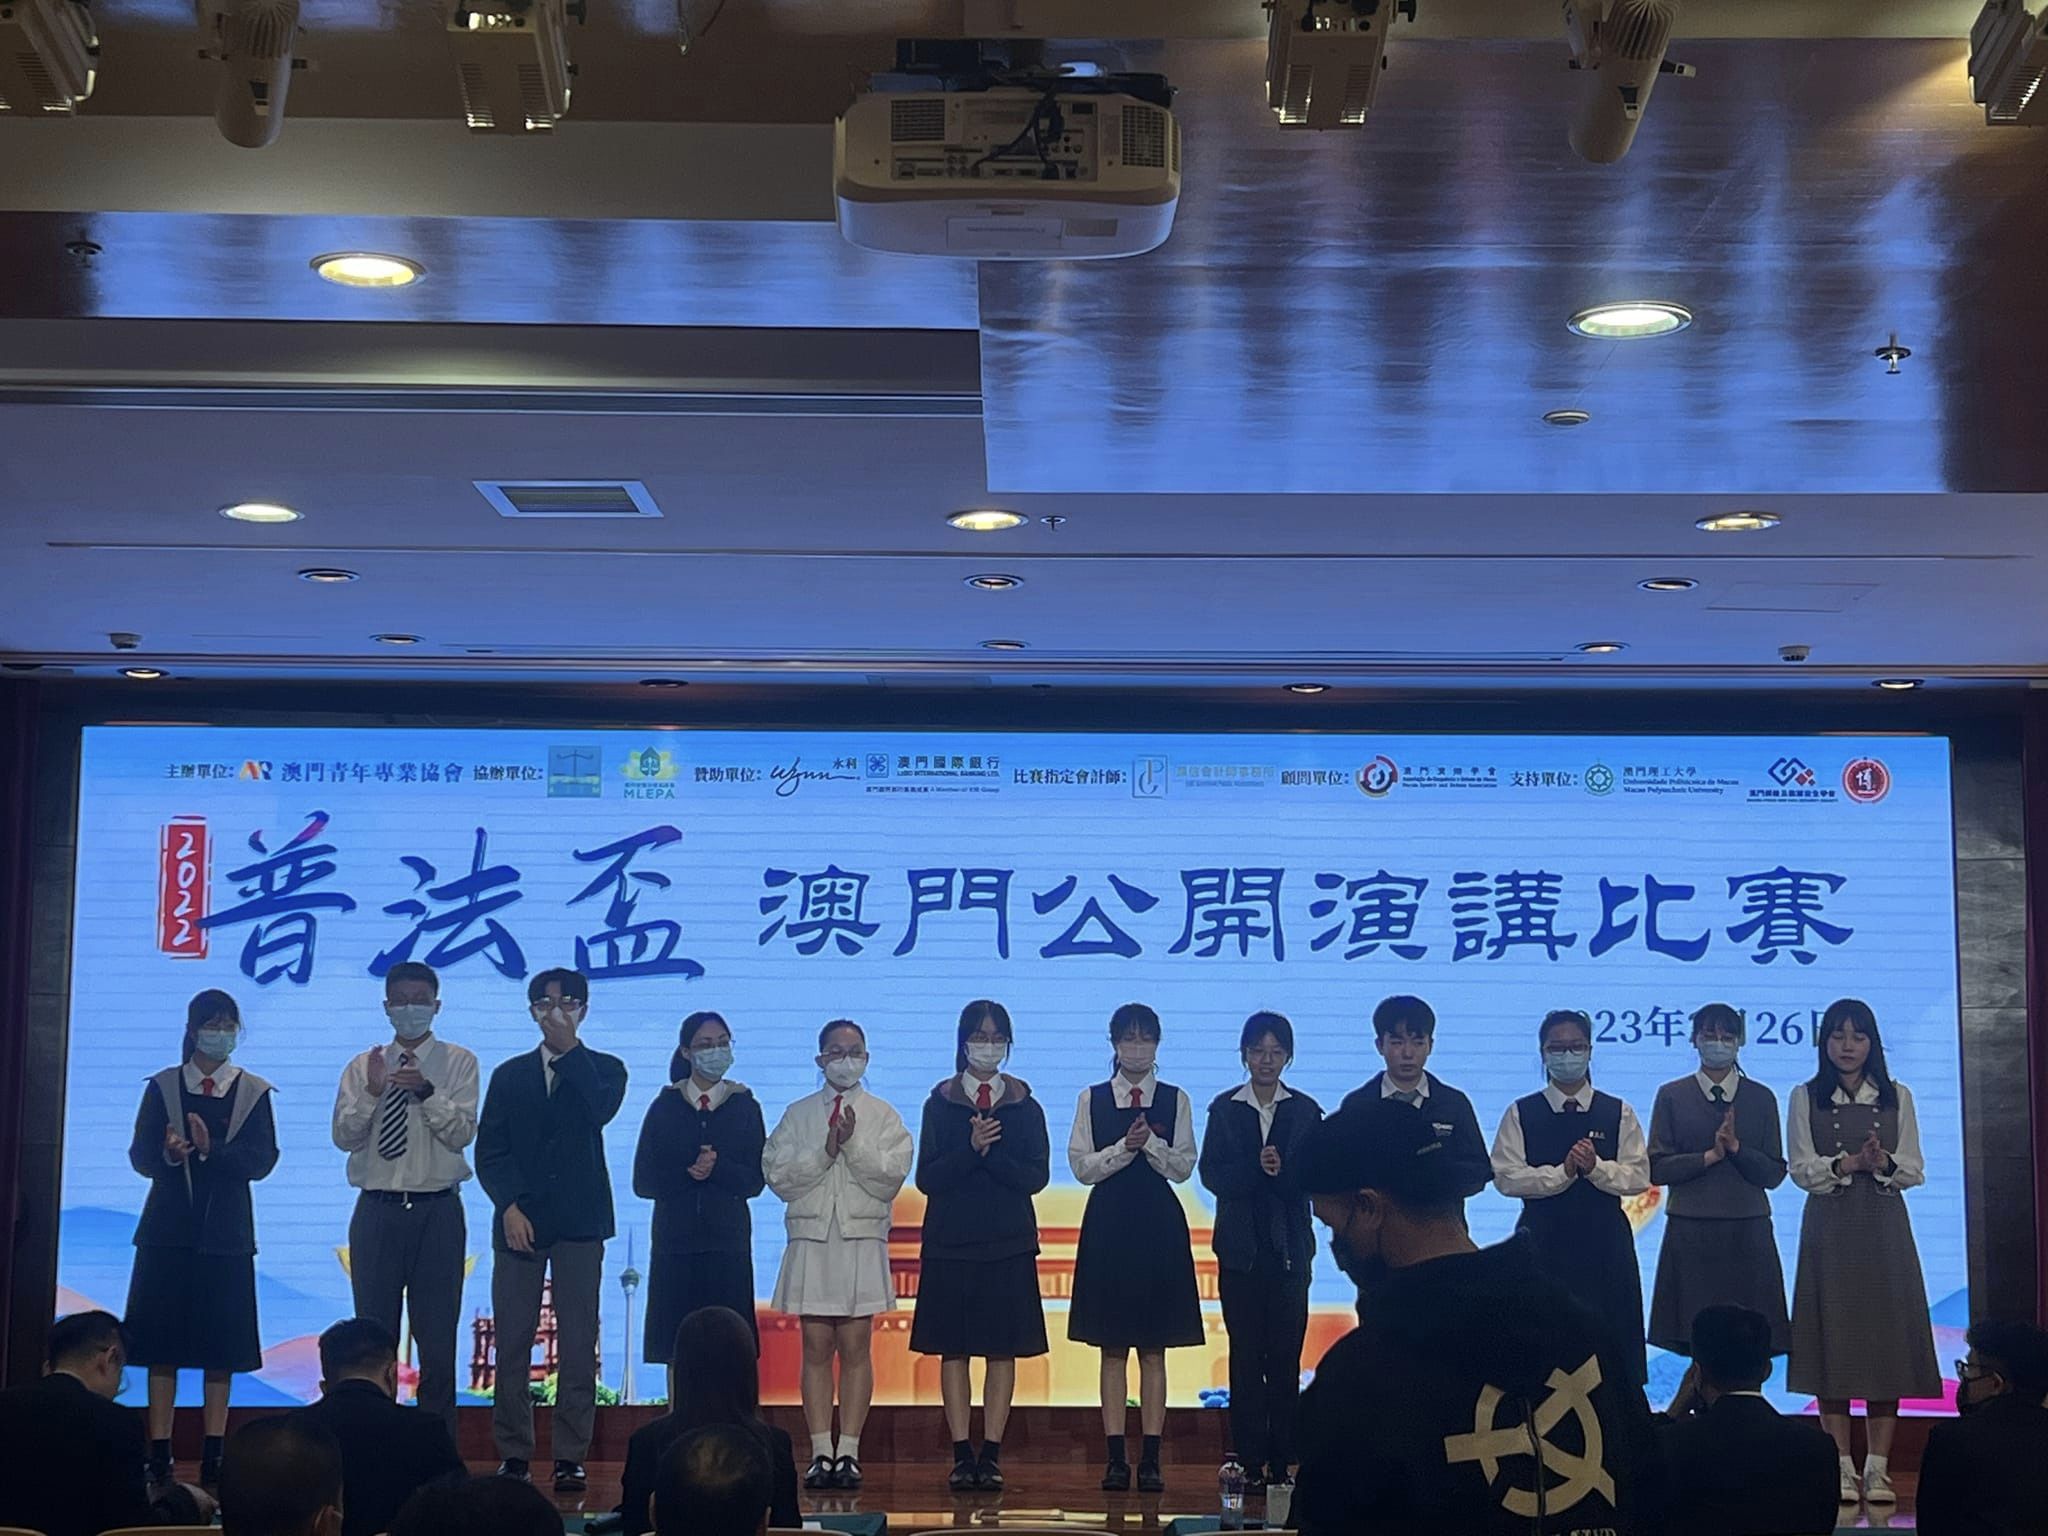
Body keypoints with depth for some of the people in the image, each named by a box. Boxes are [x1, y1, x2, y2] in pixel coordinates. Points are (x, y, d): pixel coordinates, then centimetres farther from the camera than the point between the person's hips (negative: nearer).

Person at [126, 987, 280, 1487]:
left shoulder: (253, 1091, 4)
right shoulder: (162, 1086, 6)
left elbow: (262, 1161, -6)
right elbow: (139, 1156, -1)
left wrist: (210, 1150, -20)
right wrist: (167, 1155, -23)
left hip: (225, 1233, 0)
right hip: (168, 1228, 0)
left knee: (222, 1347, 1)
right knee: (162, 1342, -1)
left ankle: (213, 1456, 6)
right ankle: (159, 1455, 3)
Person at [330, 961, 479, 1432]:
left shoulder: (458, 1062, 3)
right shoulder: (362, 1066, 9)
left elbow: (463, 1134, -8)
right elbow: (344, 1137, -1)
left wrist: (426, 1091, -22)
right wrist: (372, 1092, -17)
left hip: (438, 1213, -2)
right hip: (377, 1212, 2)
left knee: (438, 1340, 1)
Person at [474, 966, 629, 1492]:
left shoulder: (603, 1069, 10)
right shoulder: (510, 1075, 15)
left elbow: (600, 1110, -13)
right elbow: (489, 1151, 8)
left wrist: (570, 1049, -9)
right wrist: (509, 1206, -7)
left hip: (578, 1222, -1)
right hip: (520, 1221, 2)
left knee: (578, 1345, -4)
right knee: (512, 1344, -1)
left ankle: (570, 1458, -1)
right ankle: (513, 1455, 5)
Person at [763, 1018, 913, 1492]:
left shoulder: (882, 1116, 8)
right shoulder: (798, 1114, 10)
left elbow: (890, 1179, -2)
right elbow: (778, 1176, -1)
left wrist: (854, 1144, -12)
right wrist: (825, 1151, -12)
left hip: (862, 1240, -1)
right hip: (812, 1240, 1)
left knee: (855, 1348, -1)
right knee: (817, 1349, 0)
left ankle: (849, 1452, 2)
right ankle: (820, 1453, 3)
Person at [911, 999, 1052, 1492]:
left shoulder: (1025, 1106, 7)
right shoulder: (940, 1104, 6)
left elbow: (1037, 1176, -2)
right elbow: (927, 1178, -2)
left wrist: (991, 1152, -15)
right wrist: (971, 1149, -16)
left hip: (1008, 1246, 0)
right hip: (951, 1243, 0)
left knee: (1003, 1349, 0)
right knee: (953, 1349, 0)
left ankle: (991, 1453, 5)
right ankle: (962, 1454, 4)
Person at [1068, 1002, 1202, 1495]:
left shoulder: (1175, 1100, 6)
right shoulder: (1092, 1099, 7)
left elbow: (1183, 1167, 0)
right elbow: (1082, 1166, -1)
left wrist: (1151, 1141, -16)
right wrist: (1125, 1147, -14)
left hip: (1159, 1226, 0)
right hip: (1108, 1225, 0)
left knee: (1154, 1348, 1)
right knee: (1113, 1348, 1)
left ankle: (1151, 1458, 2)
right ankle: (1116, 1458, 3)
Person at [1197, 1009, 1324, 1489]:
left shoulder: (1305, 1111, 7)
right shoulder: (1224, 1109, 7)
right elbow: (1212, 1175, -2)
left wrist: (1283, 1171, -18)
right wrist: (1256, 1169, -17)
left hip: (1290, 1247, 0)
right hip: (1241, 1247, 0)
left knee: (1286, 1358, -2)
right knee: (1245, 1355, 0)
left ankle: (1281, 1462, 2)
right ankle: (1250, 1463, 3)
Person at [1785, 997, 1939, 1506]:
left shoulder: (1898, 1098, 9)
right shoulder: (1806, 1098, 5)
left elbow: (1914, 1171, 5)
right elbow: (1801, 1169, -2)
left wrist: (1884, 1162, -16)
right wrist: (1849, 1164, -17)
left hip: (1884, 1231, 1)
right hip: (1830, 1230, -1)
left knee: (1887, 1338, -2)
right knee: (1833, 1339, -3)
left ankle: (1878, 1468, 2)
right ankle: (1841, 1467, 2)